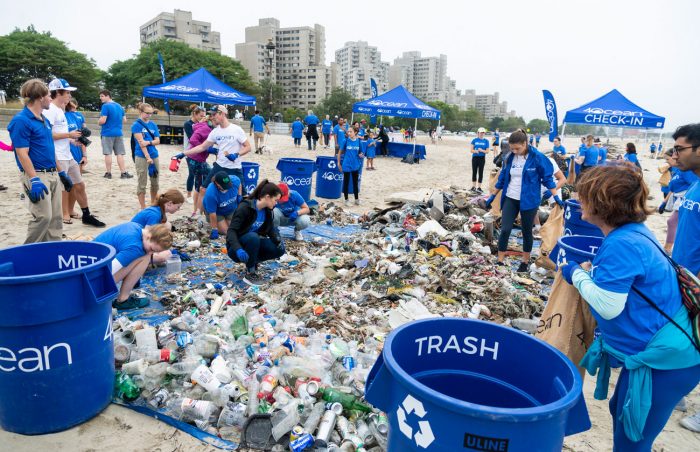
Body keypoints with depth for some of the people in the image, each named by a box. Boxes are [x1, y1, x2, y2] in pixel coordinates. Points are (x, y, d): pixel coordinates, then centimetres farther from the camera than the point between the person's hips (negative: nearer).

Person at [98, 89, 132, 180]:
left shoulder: (105, 106, -10)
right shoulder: (120, 106, 10)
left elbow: (102, 120, -17)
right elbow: (124, 121, 14)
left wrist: (98, 122, 4)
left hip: (107, 133, -5)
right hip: (118, 133, 5)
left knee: (108, 153, 2)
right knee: (120, 154, 6)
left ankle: (108, 173, 7)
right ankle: (124, 173, 3)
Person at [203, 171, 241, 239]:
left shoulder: (235, 180, -31)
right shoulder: (210, 194, -41)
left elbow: (239, 184, -2)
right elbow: (212, 213, -32)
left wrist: (239, 196, -14)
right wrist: (214, 230, -27)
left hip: (231, 209, 4)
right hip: (217, 212, -4)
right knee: (224, 230, -11)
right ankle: (210, 222, 17)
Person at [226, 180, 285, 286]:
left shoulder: (267, 210, -3)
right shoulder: (245, 207, -24)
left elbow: (271, 229, 6)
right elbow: (231, 231, -28)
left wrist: (278, 240, -16)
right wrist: (238, 249, -45)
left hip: (253, 243, 6)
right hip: (237, 247, -6)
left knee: (279, 249, -14)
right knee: (253, 237, -37)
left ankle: (252, 261, 6)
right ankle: (250, 273, -21)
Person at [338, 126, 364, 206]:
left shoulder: (358, 141, 0)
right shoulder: (346, 141, -7)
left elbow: (360, 152, 12)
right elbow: (340, 152, -1)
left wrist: (361, 155, -11)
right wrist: (339, 163, -2)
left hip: (355, 165, 3)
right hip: (346, 165, -3)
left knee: (356, 182, 13)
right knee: (346, 182, 7)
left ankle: (357, 199, 27)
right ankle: (346, 200, 19)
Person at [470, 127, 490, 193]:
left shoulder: (486, 141, 2)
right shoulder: (474, 140, 2)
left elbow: (487, 151, -1)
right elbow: (471, 150, -1)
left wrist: (482, 150, -20)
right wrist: (476, 151, -21)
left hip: (482, 158, 0)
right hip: (475, 157, 0)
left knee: (480, 172, 3)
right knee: (474, 172, 6)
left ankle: (479, 187, 10)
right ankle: (473, 187, 15)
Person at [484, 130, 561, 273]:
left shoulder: (537, 157, -11)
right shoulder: (509, 158, 1)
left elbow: (547, 178, -5)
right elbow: (502, 178, 10)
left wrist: (556, 196, -9)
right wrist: (492, 196, 11)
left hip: (529, 200, -3)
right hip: (510, 199, 3)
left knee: (527, 231, 9)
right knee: (505, 230, -5)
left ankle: (525, 261, 25)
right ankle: (500, 261, 6)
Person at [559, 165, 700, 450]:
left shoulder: (621, 245, -27)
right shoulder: (632, 232, 5)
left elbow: (608, 306, -27)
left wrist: (577, 274, -13)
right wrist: (591, 271, 6)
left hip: (665, 358, -10)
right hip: (664, 348, 10)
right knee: (621, 412, 27)